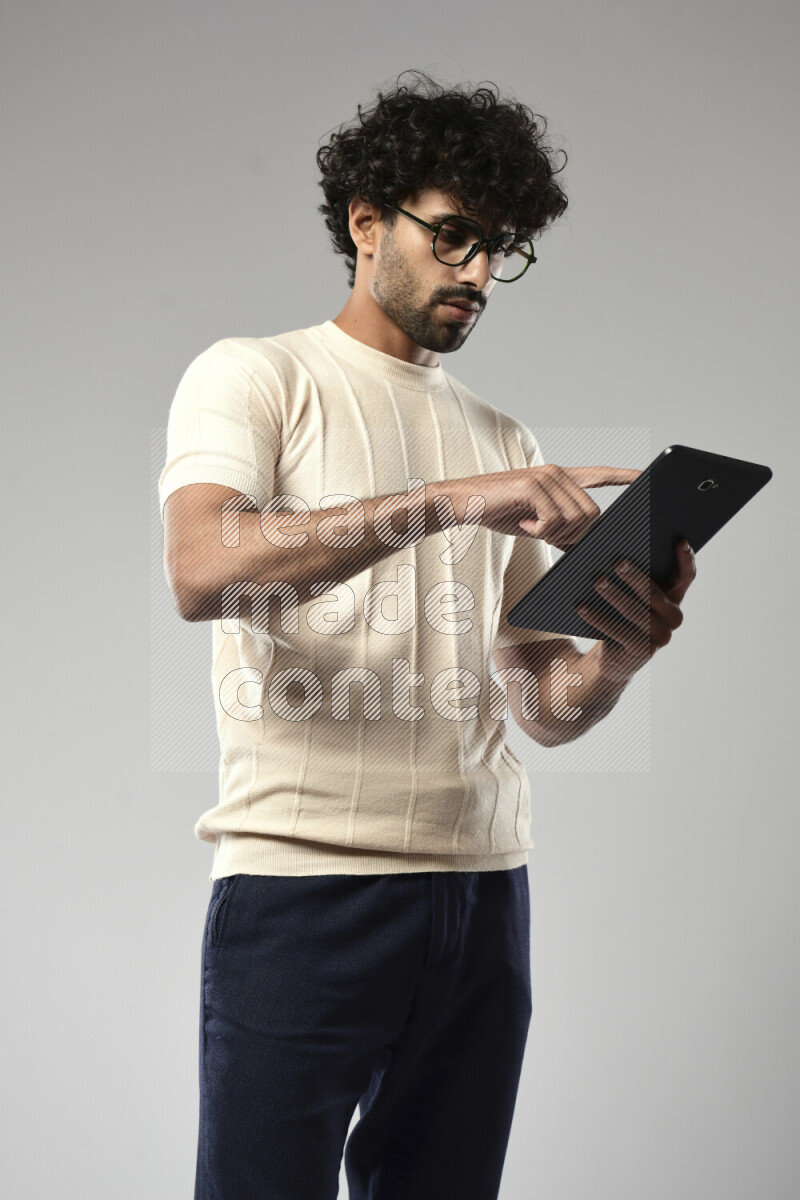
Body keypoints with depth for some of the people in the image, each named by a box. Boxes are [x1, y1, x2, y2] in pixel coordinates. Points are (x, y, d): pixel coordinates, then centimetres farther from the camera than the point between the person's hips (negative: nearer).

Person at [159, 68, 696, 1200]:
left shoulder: (503, 439, 18)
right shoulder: (254, 375, 4)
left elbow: (543, 703, 13)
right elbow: (202, 573, -18)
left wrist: (616, 657, -9)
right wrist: (449, 500, -23)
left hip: (485, 885, 5)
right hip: (303, 884, -5)